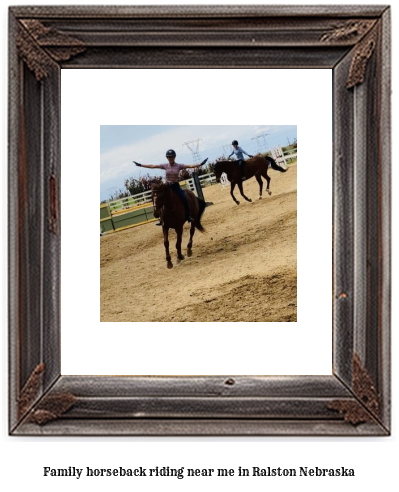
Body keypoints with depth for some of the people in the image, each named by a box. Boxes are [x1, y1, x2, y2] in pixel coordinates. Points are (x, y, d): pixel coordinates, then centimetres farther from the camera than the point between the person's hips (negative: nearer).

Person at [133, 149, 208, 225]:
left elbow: (190, 166, -12)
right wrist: (140, 165, 1)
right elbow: (152, 166, 2)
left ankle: (188, 216, -6)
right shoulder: (165, 166, 0)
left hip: (176, 186, -2)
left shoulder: (179, 166, -4)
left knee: (184, 199, -20)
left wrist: (200, 164, -25)